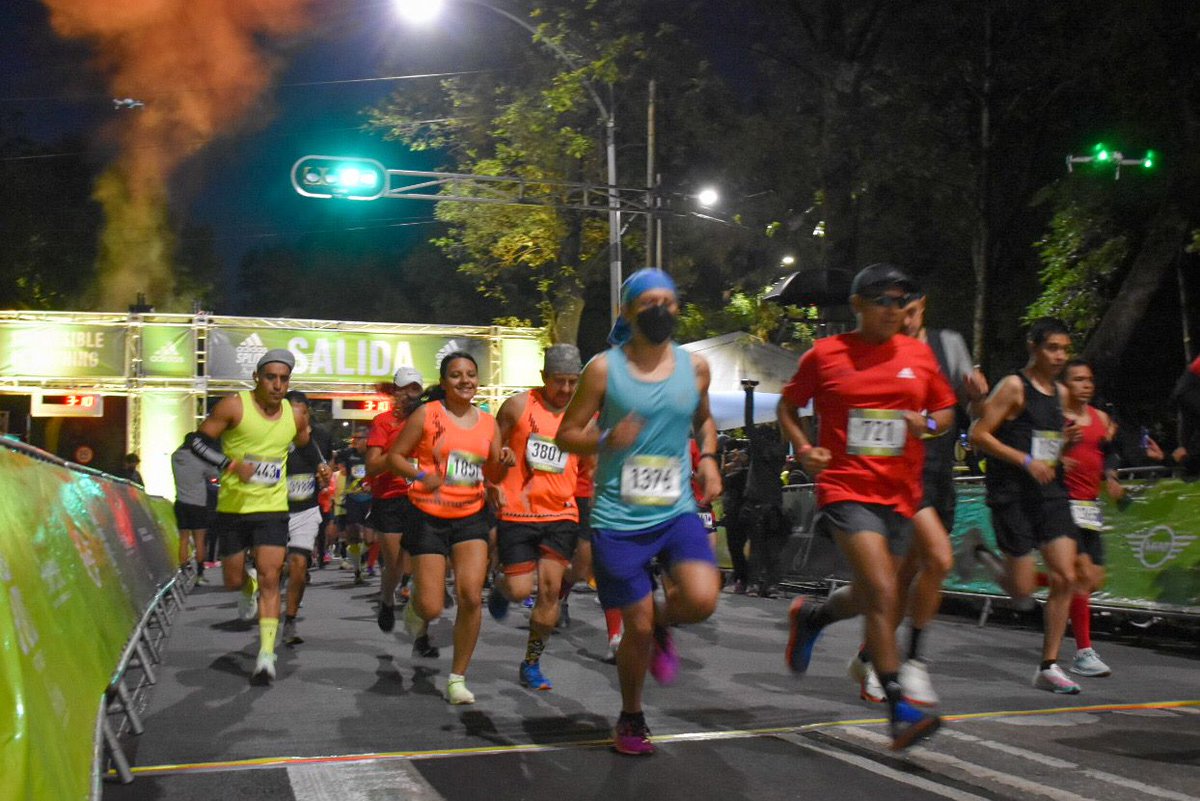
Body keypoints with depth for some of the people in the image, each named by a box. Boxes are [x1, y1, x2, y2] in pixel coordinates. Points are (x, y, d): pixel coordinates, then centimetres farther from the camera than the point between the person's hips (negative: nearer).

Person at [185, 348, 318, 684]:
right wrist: (231, 465, -22)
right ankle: (249, 587, 48)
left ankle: (266, 655, -9)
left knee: (269, 579, -11)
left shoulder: (295, 415, 2)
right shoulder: (234, 406, -11)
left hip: (272, 509, 1)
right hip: (232, 508, -1)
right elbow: (197, 440, -9)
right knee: (233, 580, 10)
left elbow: (306, 448, 23)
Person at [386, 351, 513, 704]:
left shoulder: (488, 422, 8)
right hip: (429, 518, -3)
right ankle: (416, 602, 36)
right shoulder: (427, 415, -4)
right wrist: (420, 475, -21)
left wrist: (504, 462, -7)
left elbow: (493, 476, 15)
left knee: (471, 596, -11)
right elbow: (395, 456, -3)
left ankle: (457, 678, 5)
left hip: (471, 517, 3)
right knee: (432, 608, -4)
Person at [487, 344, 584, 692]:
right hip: (517, 513, -2)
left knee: (551, 589, -5)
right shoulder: (518, 406, -3)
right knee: (520, 591, -4)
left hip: (561, 514, 2)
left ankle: (531, 665, 10)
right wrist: (495, 488, -6)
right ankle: (500, 586, 34)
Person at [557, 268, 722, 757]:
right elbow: (566, 435, 0)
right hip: (618, 519, -2)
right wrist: (607, 440, -19)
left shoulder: (695, 367, 5)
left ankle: (661, 623, 16)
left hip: (677, 511, 3)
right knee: (637, 626, 2)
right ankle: (631, 718, 29)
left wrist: (707, 457, 4)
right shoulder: (604, 369, -5)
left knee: (702, 599, -22)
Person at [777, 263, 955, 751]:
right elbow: (788, 407, 11)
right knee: (884, 593, -19)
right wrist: (803, 449, -6)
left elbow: (946, 408, 18)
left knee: (870, 597, 15)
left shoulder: (919, 354, 7)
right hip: (846, 489, -5)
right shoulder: (825, 354, -1)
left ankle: (810, 616, 47)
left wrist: (928, 424, -4)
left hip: (899, 495, 5)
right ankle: (899, 710, -14)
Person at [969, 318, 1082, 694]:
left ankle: (1049, 666, 5)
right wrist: (1026, 460, -19)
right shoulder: (1014, 386, -8)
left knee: (1065, 577, -4)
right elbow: (978, 436, -13)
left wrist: (1067, 440, 4)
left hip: (1051, 491, 7)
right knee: (1022, 590, -5)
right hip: (1012, 495, -7)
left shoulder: (1061, 393, 14)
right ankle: (983, 557, 28)